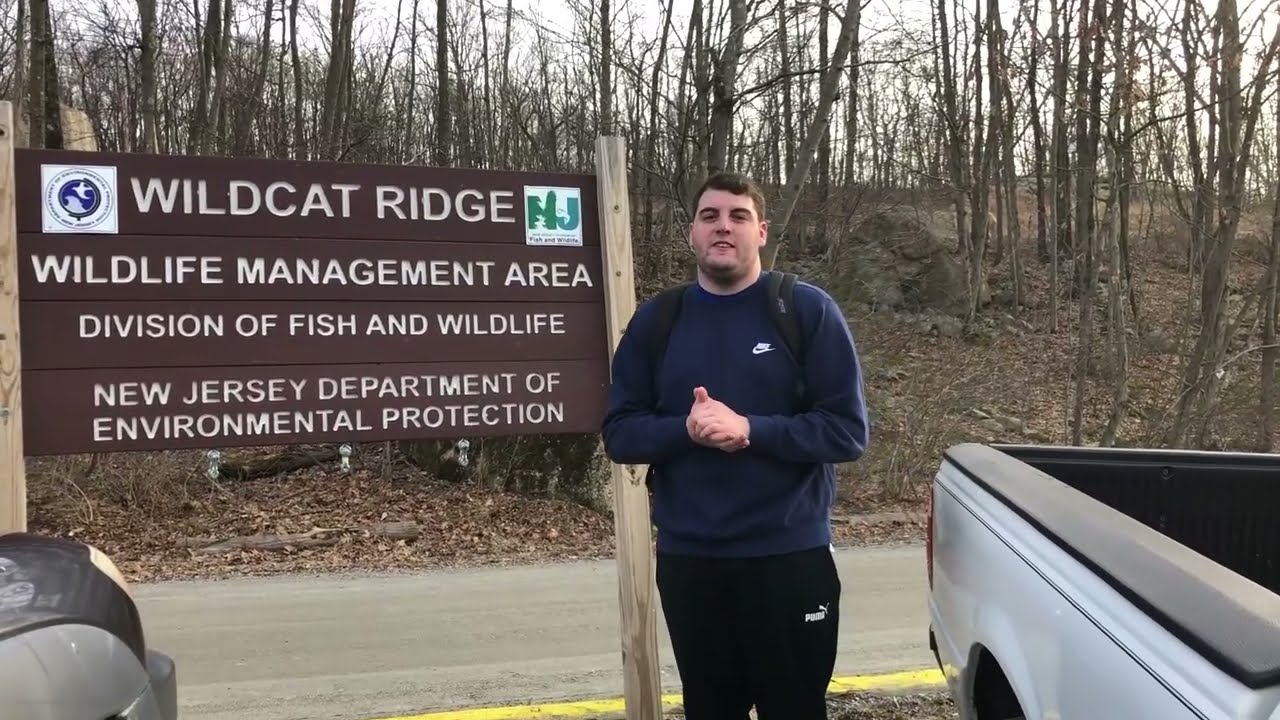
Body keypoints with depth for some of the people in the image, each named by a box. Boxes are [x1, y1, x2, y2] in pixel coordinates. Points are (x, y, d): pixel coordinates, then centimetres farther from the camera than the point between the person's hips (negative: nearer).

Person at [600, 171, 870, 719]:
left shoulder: (808, 310, -4)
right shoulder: (654, 321, 5)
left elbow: (847, 431, -9)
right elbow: (620, 434, 2)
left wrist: (750, 429, -20)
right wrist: (685, 430, -16)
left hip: (790, 557, -3)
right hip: (687, 561, 3)